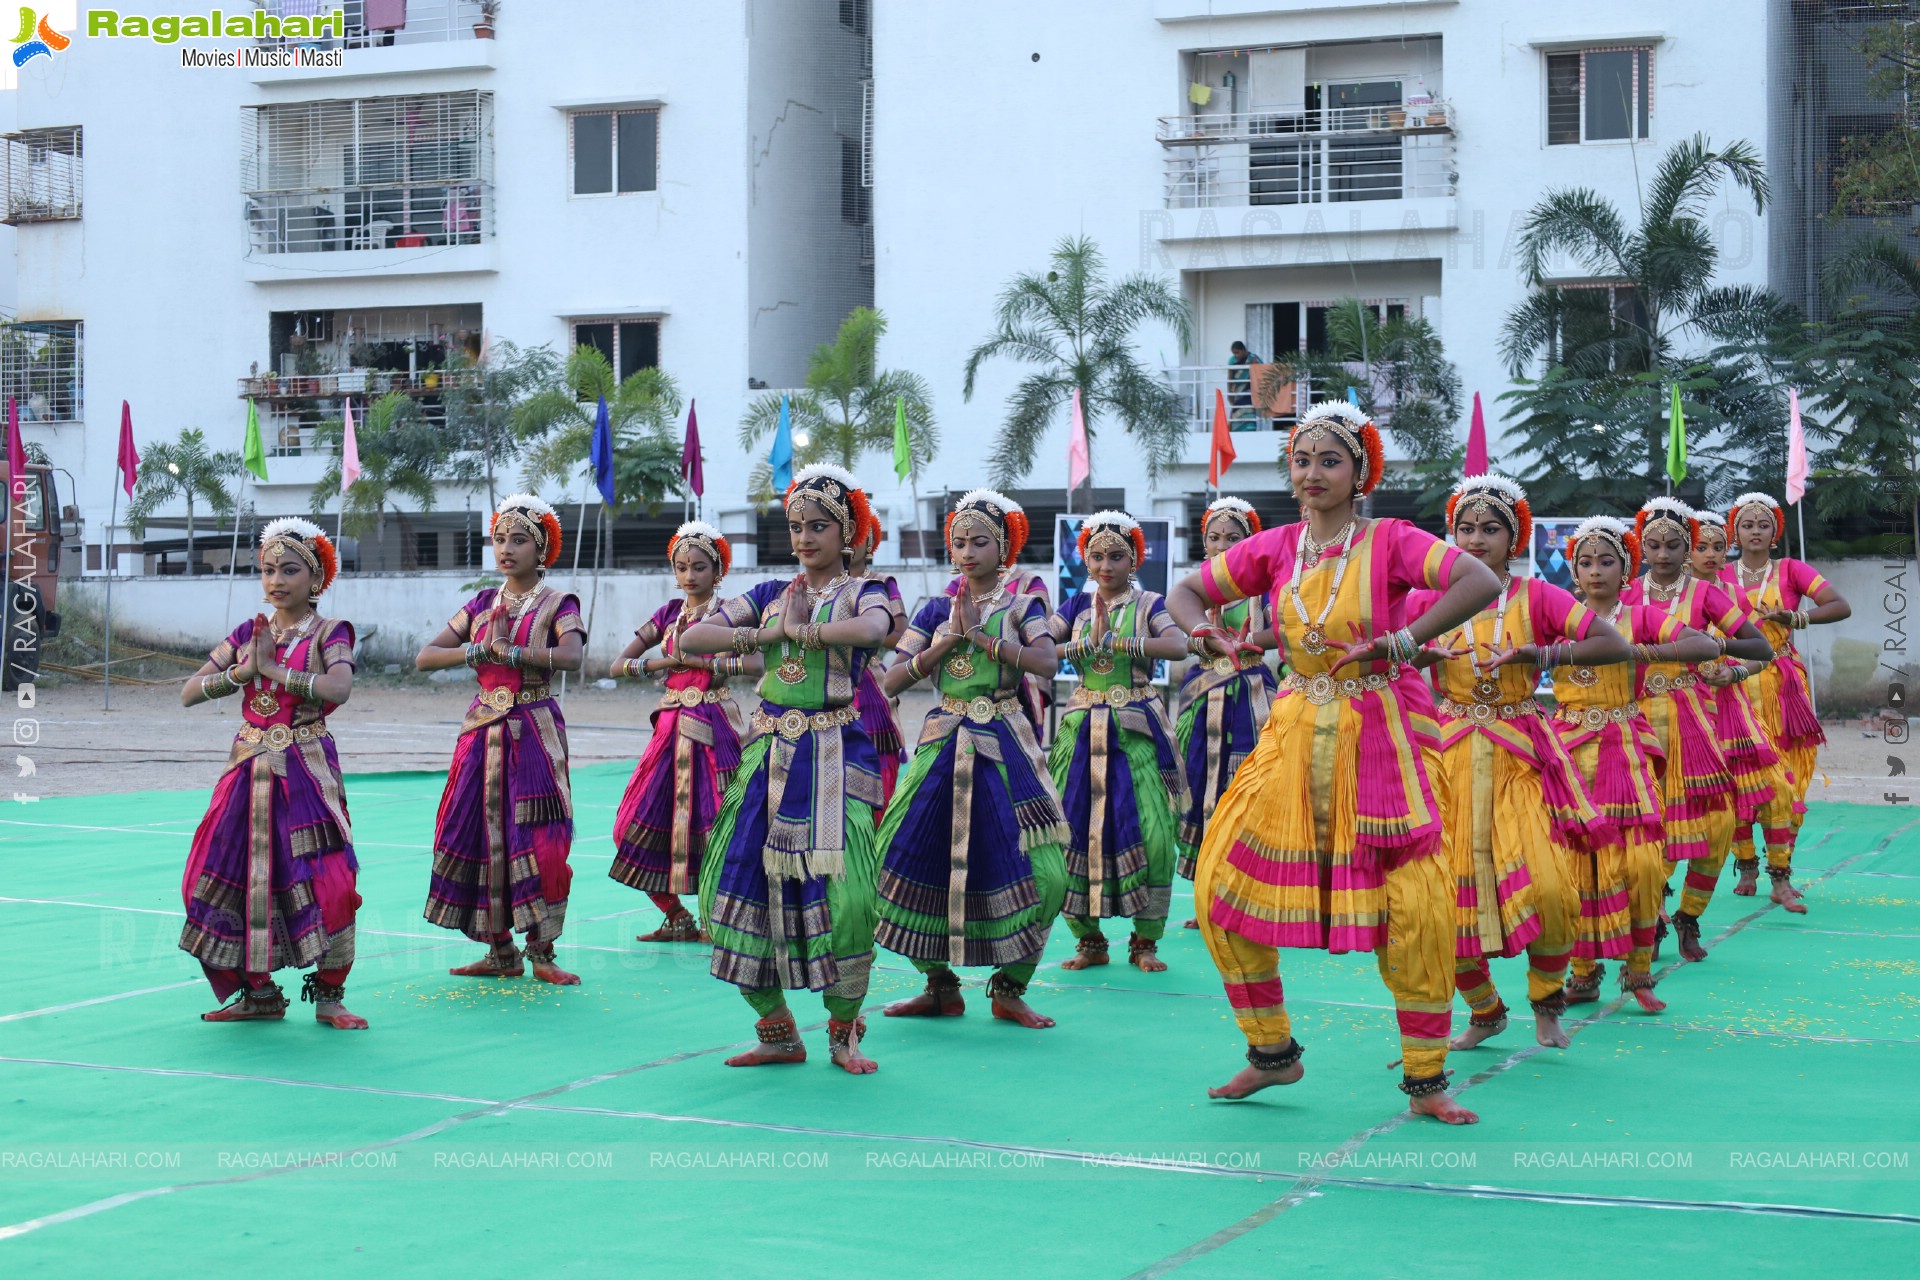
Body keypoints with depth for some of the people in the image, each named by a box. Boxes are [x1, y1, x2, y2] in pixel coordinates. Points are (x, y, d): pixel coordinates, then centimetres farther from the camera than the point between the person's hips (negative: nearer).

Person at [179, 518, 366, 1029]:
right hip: (249, 770, 5)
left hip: (306, 772, -5)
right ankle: (259, 993, 18)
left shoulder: (328, 633, -2)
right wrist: (243, 671, -10)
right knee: (231, 876, 3)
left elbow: (339, 688, -22)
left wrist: (273, 668, -19)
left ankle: (328, 996, 4)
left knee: (323, 883, -11)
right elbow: (188, 692, 5)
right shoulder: (248, 632, 10)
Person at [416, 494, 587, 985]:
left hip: (535, 731, -4)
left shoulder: (557, 605, -2)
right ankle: (501, 952, 13)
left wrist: (507, 651, -23)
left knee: (536, 840, -7)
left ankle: (540, 952, 2)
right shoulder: (483, 604, 11)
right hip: (484, 731, 4)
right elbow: (424, 657, 4)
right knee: (482, 835, 3)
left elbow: (572, 655, -23)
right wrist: (479, 651, -12)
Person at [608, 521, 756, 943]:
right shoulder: (668, 615, 11)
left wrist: (701, 660, -19)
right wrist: (665, 661, -9)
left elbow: (759, 663, -20)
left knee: (713, 825, -10)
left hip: (714, 727, -5)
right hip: (672, 726, 6)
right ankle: (678, 920, 18)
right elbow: (618, 666, 7)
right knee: (638, 828, 4)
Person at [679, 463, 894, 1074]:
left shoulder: (861, 592, 3)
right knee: (740, 882, -1)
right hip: (769, 751, 5)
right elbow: (691, 638, 4)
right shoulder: (770, 594, 15)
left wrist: (799, 628, -12)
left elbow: (872, 628, -24)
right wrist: (765, 633, -6)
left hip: (835, 754, -5)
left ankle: (844, 1032, 4)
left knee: (841, 892, -16)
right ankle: (778, 1031, 14)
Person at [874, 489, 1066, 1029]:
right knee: (912, 859, -2)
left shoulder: (1021, 603, 1)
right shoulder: (937, 609, 8)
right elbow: (893, 679, -1)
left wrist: (979, 635, -18)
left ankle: (1009, 989, 7)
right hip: (944, 743, 3)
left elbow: (1046, 661, -18)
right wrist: (946, 641, -11)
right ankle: (941, 988, 15)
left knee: (1039, 873, -11)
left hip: (1003, 746, -3)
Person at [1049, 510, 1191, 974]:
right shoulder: (1078, 606, 12)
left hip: (1136, 730, -3)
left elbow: (1178, 644, -17)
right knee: (1073, 829, -3)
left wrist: (1117, 640, -22)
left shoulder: (1147, 604, 3)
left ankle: (1144, 941, 0)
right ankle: (1088, 940, 11)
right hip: (1084, 728, 3)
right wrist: (1085, 642, -16)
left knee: (1151, 831, -12)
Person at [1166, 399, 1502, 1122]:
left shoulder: (1390, 542, -8)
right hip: (1297, 731, 4)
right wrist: (1213, 638, -9)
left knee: (1416, 910, -8)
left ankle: (1425, 1081, 9)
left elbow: (1483, 583, -21)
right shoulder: (1275, 549, 4)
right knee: (1222, 883, -1)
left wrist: (1395, 642, -27)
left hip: (1380, 737, -4)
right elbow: (1186, 594, 13)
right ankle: (1272, 1053, 16)